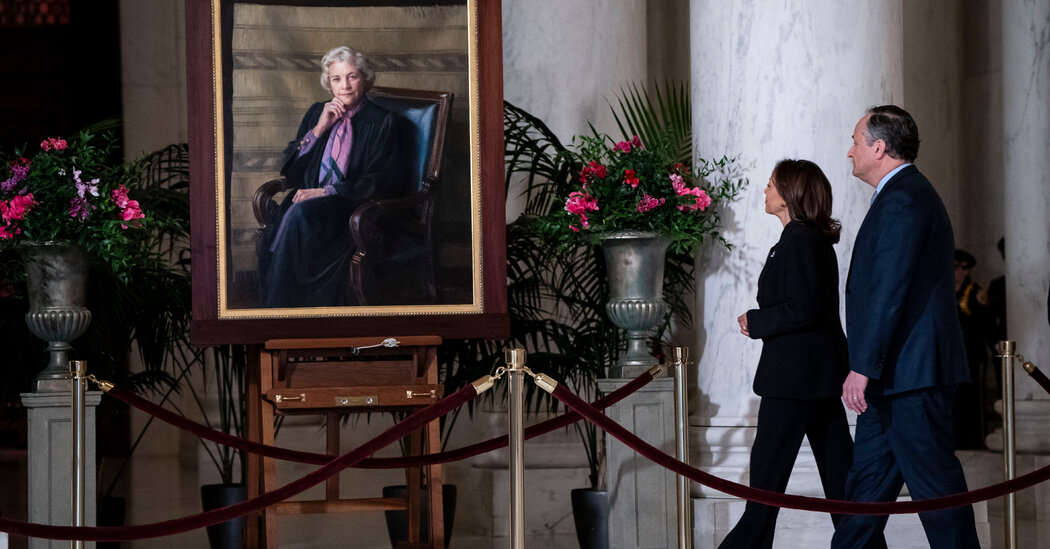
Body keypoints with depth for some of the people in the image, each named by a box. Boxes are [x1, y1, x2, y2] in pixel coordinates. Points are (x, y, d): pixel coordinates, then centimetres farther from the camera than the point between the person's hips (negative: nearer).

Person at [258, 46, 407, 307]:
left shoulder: (381, 122, 3)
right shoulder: (317, 113, 18)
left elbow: (388, 181, -5)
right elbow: (291, 170, 14)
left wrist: (328, 191, -13)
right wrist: (319, 129, 0)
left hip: (354, 208, -4)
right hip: (311, 198, 4)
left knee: (302, 214, -35)